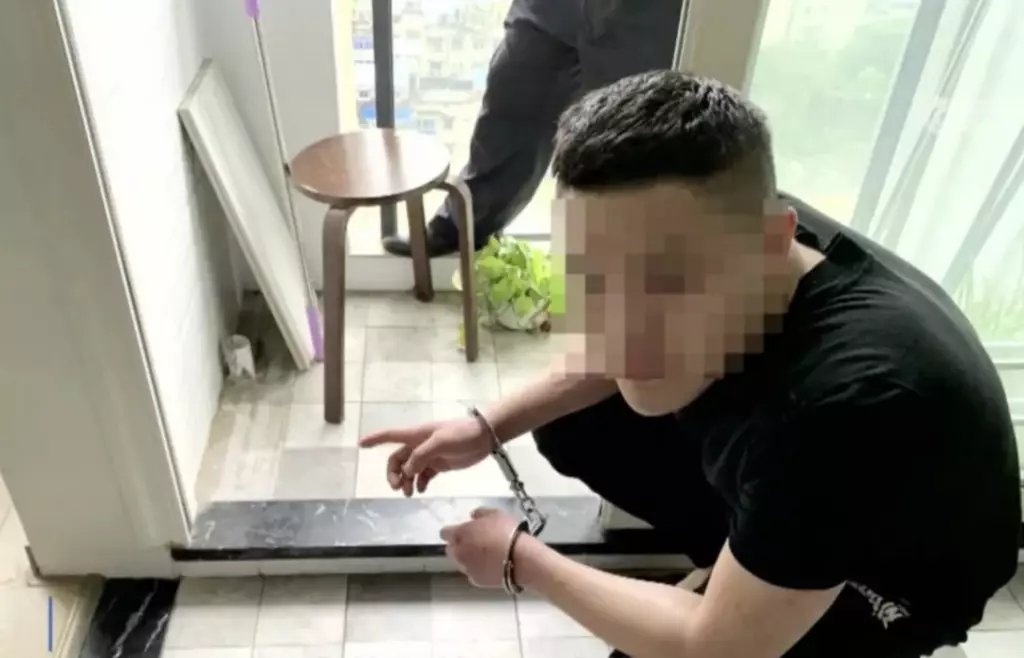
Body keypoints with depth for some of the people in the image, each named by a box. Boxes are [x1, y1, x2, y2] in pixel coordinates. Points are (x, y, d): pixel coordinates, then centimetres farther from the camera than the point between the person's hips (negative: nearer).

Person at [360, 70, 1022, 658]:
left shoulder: (849, 401, -43)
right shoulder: (692, 250, -22)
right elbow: (613, 361, 2)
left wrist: (522, 559, -20)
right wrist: (490, 427, -10)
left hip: (883, 579, -6)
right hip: (765, 487, 6)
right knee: (571, 425, 0)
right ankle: (734, 558, 12)